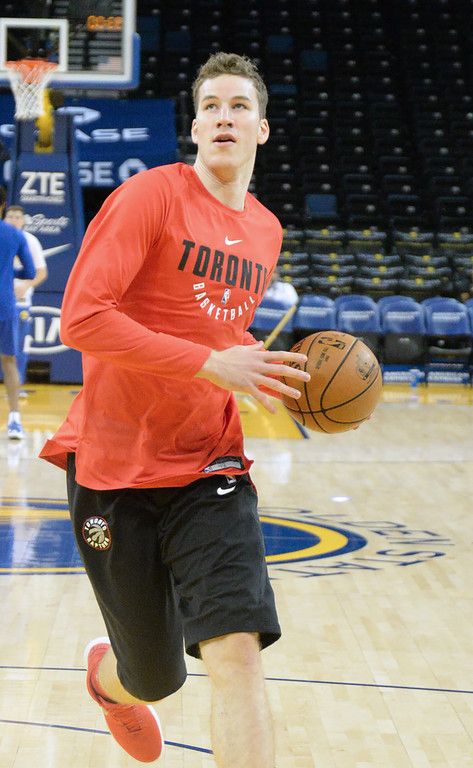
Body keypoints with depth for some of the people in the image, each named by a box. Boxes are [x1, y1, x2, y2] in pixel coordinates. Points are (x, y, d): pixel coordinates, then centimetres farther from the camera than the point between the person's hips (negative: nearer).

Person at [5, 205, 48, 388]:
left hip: (21, 299, -1)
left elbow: (42, 273, 1)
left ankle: (17, 385, 9)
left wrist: (26, 286, -16)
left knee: (19, 345, 1)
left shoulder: (30, 241, 0)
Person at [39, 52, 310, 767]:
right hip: (116, 467, -4)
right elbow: (80, 319, -20)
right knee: (156, 680, 10)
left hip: (209, 470, 4)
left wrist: (275, 371, 5)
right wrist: (212, 364, -24)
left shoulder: (266, 231, 9)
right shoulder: (152, 194, -11)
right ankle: (108, 676, 49)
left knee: (238, 654, -17)